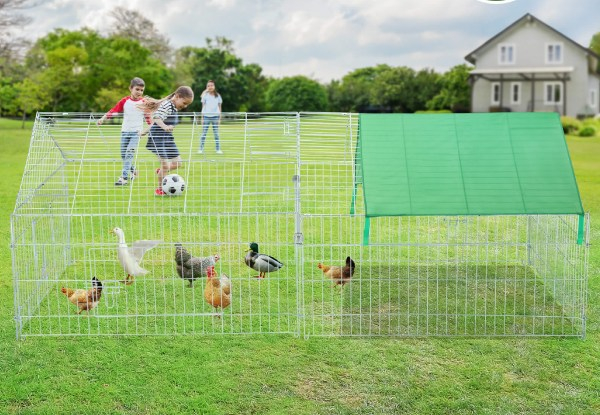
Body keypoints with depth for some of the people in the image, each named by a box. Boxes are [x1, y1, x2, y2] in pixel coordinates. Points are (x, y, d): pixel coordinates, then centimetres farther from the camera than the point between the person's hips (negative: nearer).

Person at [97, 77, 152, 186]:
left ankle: (124, 177, -15)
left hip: (137, 132, -3)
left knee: (129, 154, -15)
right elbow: (113, 110, -4)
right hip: (125, 131, 3)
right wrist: (103, 119, -14)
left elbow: (148, 116, 5)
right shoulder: (124, 101, 1)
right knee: (123, 155, 11)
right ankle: (132, 170, 35)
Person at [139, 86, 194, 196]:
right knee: (165, 165, -8)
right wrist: (164, 126, -52)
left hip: (167, 138, 9)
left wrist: (146, 131, 30)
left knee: (177, 162, 8)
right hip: (158, 137, -9)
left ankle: (160, 172, 33)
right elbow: (156, 117, -34)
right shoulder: (167, 105, -16)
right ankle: (160, 189, 9)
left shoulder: (174, 108, 14)